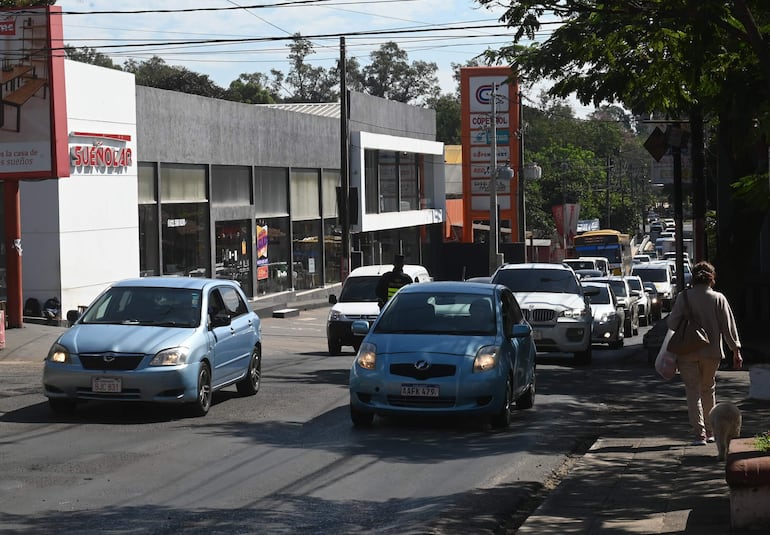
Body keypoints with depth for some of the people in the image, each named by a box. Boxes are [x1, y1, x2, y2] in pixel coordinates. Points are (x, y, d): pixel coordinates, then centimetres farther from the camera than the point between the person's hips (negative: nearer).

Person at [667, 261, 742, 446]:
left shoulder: (683, 298, -6)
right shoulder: (718, 298, -3)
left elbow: (672, 322, -10)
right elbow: (729, 326, -2)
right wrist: (736, 350, 1)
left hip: (688, 353, -2)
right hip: (712, 353, 2)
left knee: (693, 392, 1)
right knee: (708, 390, 18)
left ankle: (699, 434, -8)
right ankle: (710, 432, 24)